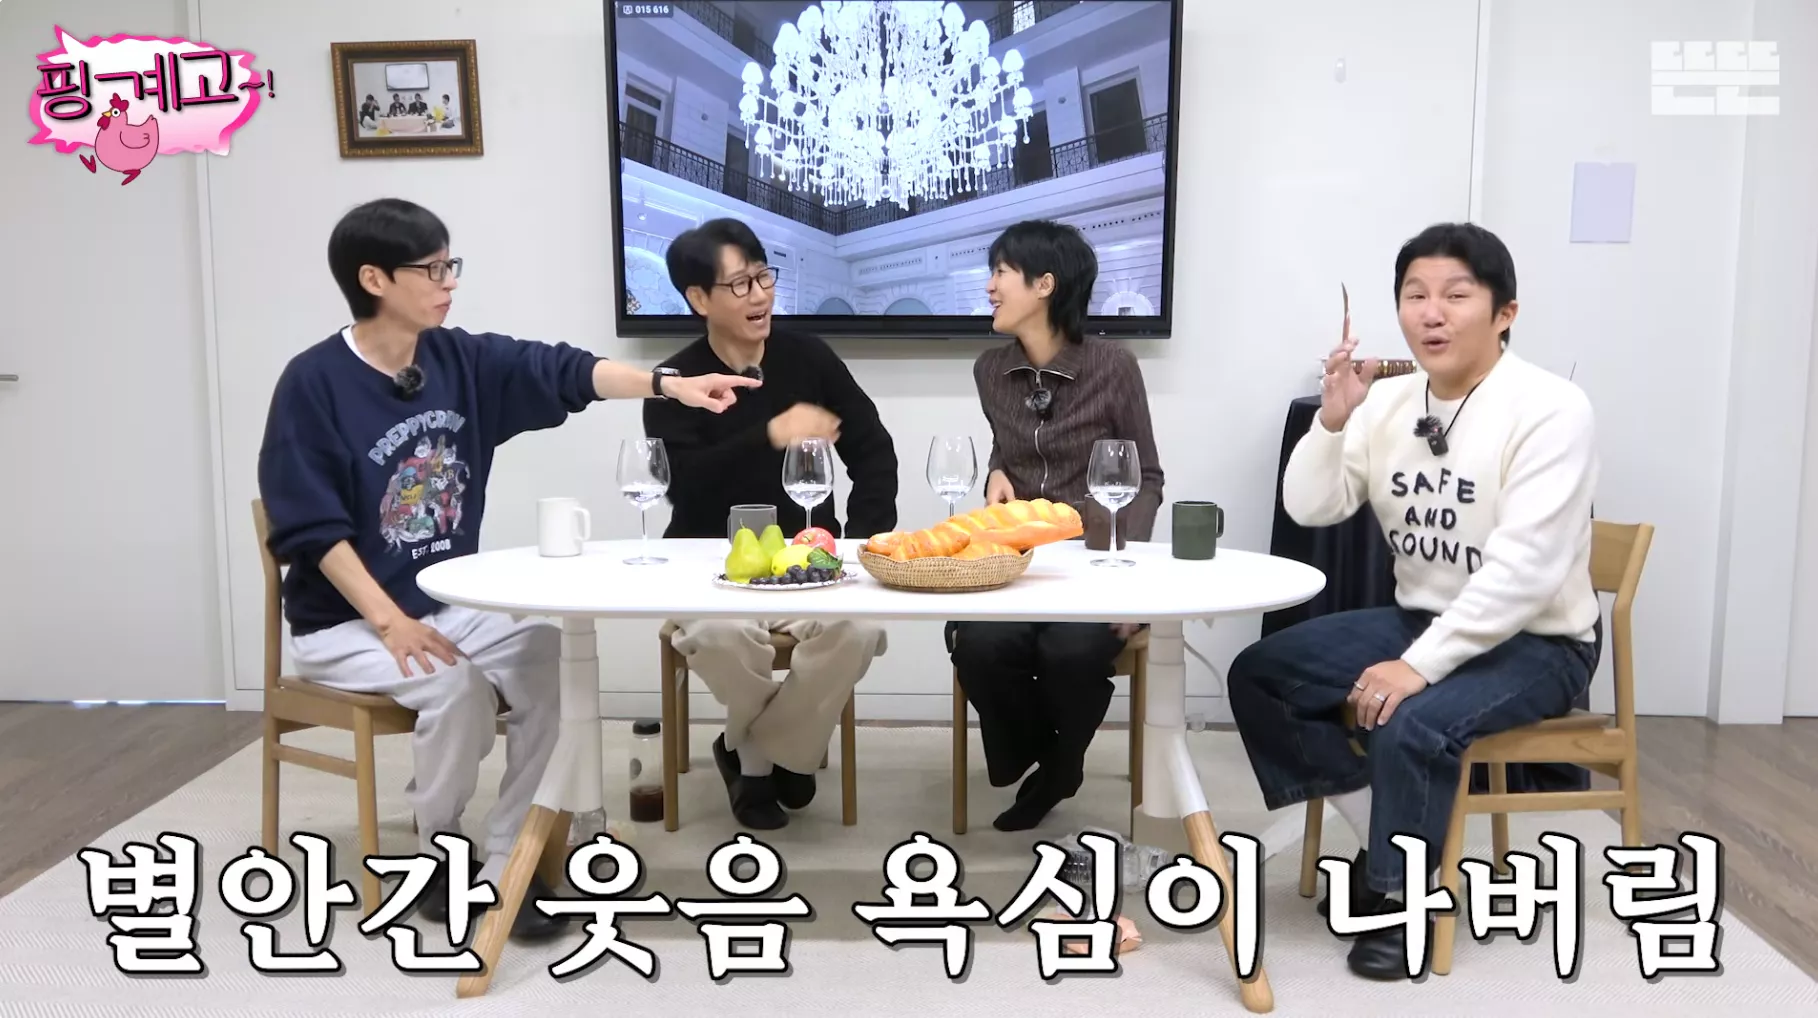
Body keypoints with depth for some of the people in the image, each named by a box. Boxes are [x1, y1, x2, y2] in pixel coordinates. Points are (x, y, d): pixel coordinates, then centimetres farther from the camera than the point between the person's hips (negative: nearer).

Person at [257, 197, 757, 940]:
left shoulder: (461, 359, 0)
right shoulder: (314, 383, -15)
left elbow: (562, 373, -13)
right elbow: (309, 528, -18)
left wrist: (668, 385, -28)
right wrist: (391, 621, -24)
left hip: (451, 604, 5)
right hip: (344, 621, -5)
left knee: (555, 664, -16)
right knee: (454, 687, -29)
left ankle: (502, 866, -5)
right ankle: (438, 855, -1)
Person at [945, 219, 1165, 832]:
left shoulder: (1113, 368, -7)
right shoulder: (990, 370, 6)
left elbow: (1147, 479, 1)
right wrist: (997, 475, 0)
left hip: (1094, 561, -3)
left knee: (1071, 652, -33)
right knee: (980, 647, -29)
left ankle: (1058, 767, 5)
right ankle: (1032, 757, 5)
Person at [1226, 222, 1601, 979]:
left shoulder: (1550, 409, -18)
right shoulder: (1389, 401, 1)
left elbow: (1524, 570, -26)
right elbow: (1310, 509, -2)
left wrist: (1419, 666, -31)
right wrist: (1333, 421, -19)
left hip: (1534, 643, -7)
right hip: (1419, 618, 7)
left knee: (1409, 723, -33)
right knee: (1258, 676, -4)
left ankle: (1403, 896, -5)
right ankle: (1387, 844, 8)